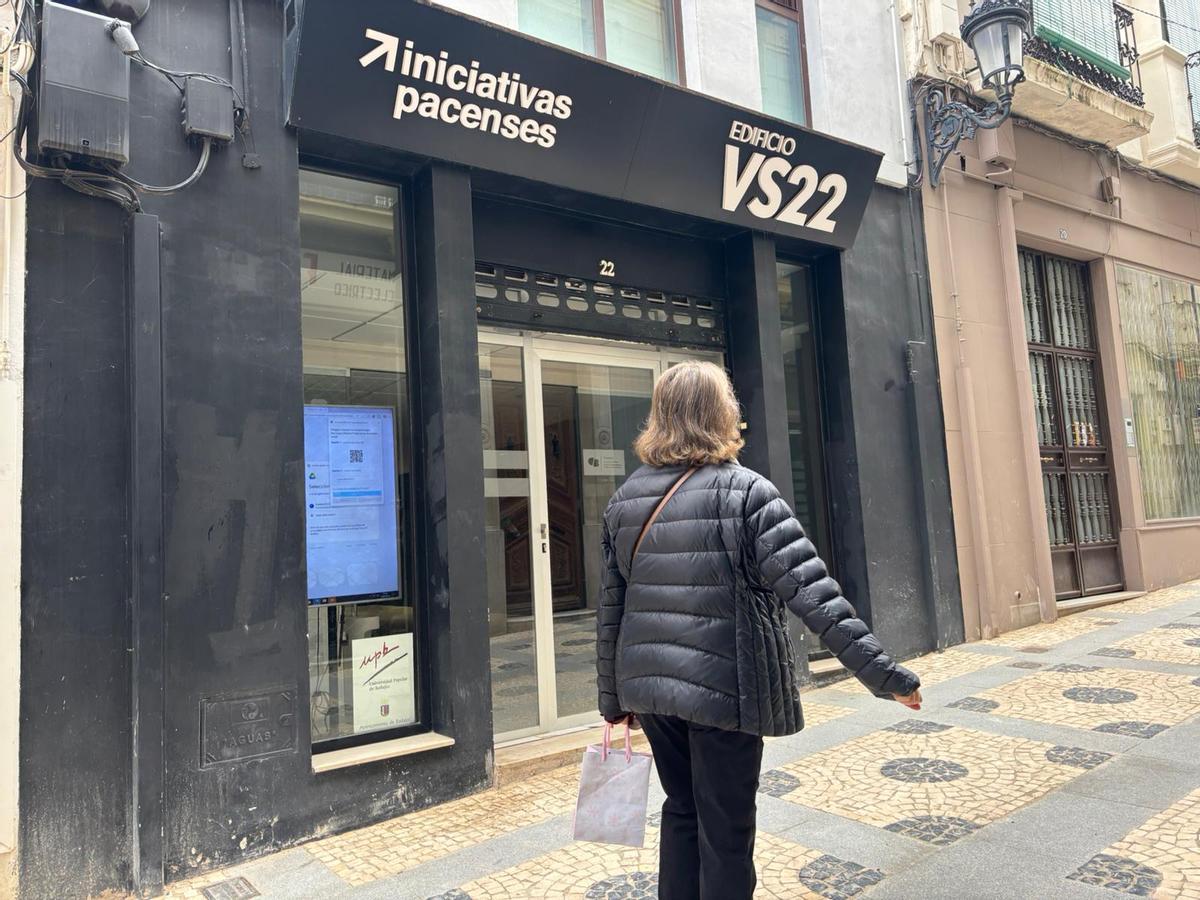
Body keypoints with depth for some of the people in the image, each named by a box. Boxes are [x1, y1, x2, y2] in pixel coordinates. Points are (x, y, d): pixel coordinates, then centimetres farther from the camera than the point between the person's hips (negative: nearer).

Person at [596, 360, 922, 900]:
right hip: (724, 687, -5)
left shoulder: (624, 500, 3)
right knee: (725, 833, 10)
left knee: (681, 812, 22)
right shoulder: (745, 492, -12)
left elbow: (610, 611, 7)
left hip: (649, 687, 5)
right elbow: (812, 594, -19)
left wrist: (613, 699, 16)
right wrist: (882, 673, -14)